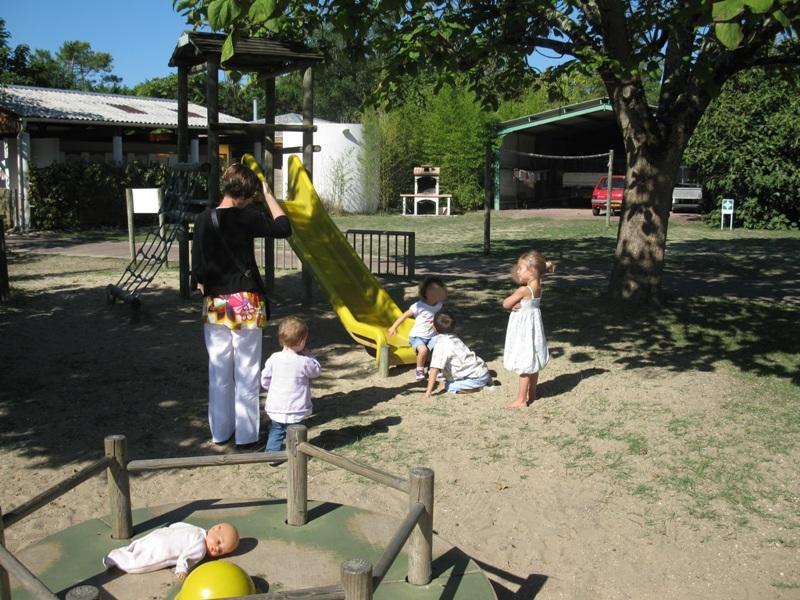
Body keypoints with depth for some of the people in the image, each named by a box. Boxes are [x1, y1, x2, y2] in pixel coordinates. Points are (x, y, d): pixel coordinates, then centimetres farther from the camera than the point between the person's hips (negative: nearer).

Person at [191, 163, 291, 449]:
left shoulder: (203, 220, 1)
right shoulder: (246, 217, -12)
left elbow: (197, 268, 3)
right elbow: (284, 228, -5)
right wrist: (269, 195, 1)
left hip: (214, 304, 4)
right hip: (245, 304, -4)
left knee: (219, 371, 14)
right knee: (247, 372, 4)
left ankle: (220, 431, 24)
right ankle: (246, 435, 10)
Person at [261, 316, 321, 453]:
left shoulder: (274, 359, -8)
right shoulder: (304, 362, -19)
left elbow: (265, 381, 2)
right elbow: (316, 371, 1)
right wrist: (307, 356, 7)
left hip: (275, 407, 3)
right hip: (296, 409, -3)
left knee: (276, 430, 21)